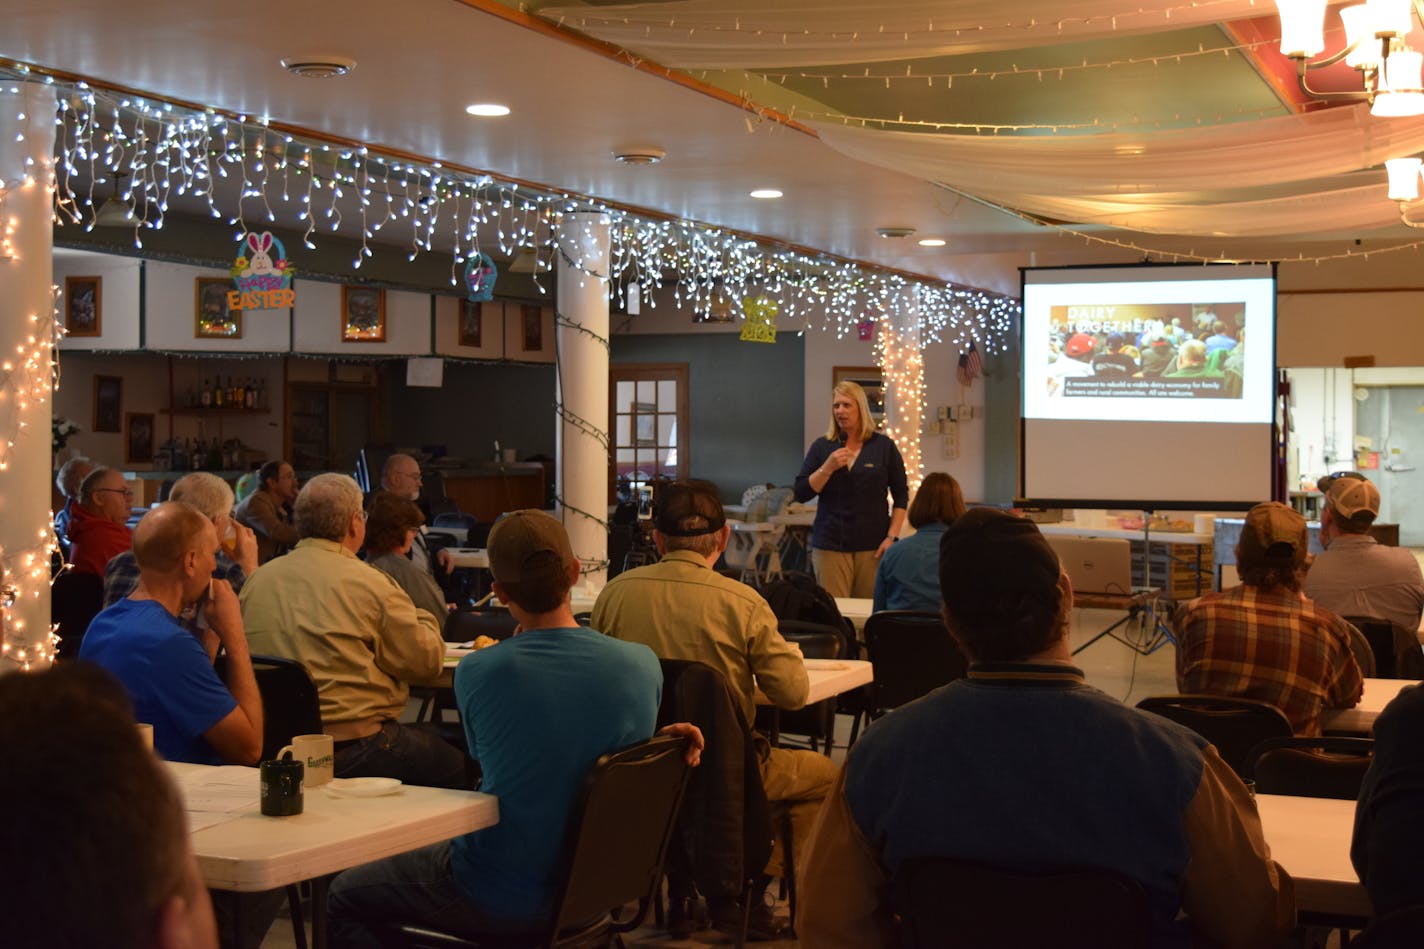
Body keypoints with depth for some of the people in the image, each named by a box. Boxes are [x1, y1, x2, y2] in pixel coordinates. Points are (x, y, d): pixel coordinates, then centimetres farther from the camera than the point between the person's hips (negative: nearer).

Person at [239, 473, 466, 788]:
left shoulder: (258, 579, 5)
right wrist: (422, 618, 16)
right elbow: (428, 662, -6)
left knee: (427, 737, 23)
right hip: (352, 748, -7)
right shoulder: (368, 583, -12)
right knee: (460, 765, 10)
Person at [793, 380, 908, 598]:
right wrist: (827, 468, -10)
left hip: (872, 546, -1)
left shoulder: (883, 446, 5)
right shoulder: (821, 447, 8)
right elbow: (801, 493, 3)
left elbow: (901, 496, 7)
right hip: (830, 545, 1)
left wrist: (892, 537, -2)